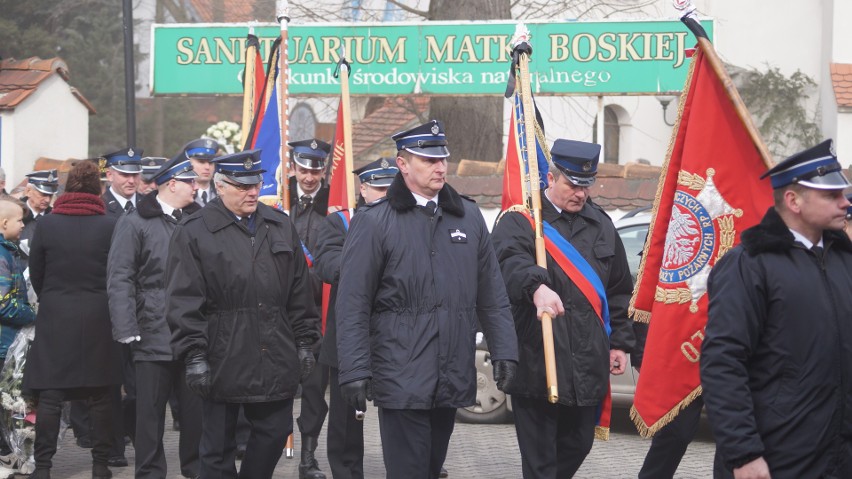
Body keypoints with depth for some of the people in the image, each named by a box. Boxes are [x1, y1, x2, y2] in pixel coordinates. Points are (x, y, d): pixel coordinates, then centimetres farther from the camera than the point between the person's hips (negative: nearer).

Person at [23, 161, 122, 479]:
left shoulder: (46, 225, -4)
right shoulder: (109, 226, -6)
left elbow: (36, 274, 4)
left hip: (54, 318, 0)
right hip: (97, 318, 0)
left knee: (50, 395, 2)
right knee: (100, 396, 7)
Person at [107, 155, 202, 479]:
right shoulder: (135, 224, -2)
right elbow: (119, 279, -5)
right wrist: (127, 329, -13)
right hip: (155, 334, -3)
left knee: (196, 406, 6)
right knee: (151, 409, 4)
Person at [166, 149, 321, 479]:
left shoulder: (281, 226, 11)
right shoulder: (193, 233, -3)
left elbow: (300, 292, 14)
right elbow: (183, 301, -8)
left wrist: (304, 341, 10)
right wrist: (194, 356, -13)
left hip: (276, 362, 4)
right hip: (224, 362, -4)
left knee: (275, 431, 8)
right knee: (218, 449, 4)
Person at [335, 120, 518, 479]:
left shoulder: (468, 216, 10)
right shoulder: (374, 223, -5)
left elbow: (492, 294, 13)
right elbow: (353, 305, -7)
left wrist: (503, 351, 7)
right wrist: (355, 370, -12)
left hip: (453, 379, 5)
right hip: (401, 379, -5)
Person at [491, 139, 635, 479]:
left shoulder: (600, 224, 14)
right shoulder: (520, 220, -4)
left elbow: (619, 290, 20)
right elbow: (511, 260, -26)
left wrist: (619, 342, 14)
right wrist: (537, 287, -46)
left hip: (588, 366, 6)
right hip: (536, 363, -5)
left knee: (578, 444, 14)